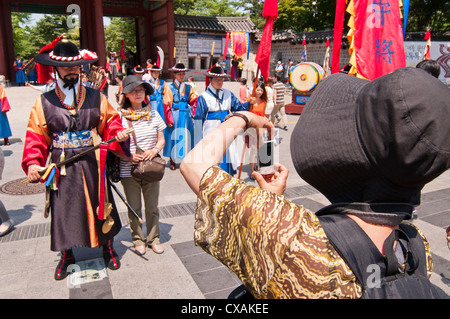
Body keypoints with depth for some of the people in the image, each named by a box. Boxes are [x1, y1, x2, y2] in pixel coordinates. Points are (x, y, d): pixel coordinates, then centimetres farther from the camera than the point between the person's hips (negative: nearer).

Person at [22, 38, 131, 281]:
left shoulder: (96, 98, 2)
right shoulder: (44, 103, -1)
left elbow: (111, 122, 7)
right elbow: (36, 137, -1)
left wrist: (118, 134, -14)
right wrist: (32, 163, -13)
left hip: (92, 165, 1)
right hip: (61, 169, 0)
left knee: (100, 206, 12)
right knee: (64, 209, 10)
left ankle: (107, 247, 35)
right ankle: (66, 255, 33)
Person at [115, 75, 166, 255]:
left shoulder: (153, 114, 5)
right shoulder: (120, 116, -4)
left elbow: (161, 139, 11)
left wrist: (155, 150, -10)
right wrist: (128, 156, -18)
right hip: (128, 170, -2)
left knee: (152, 207, 10)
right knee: (134, 208, 10)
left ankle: (153, 238, 28)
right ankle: (138, 239, 29)